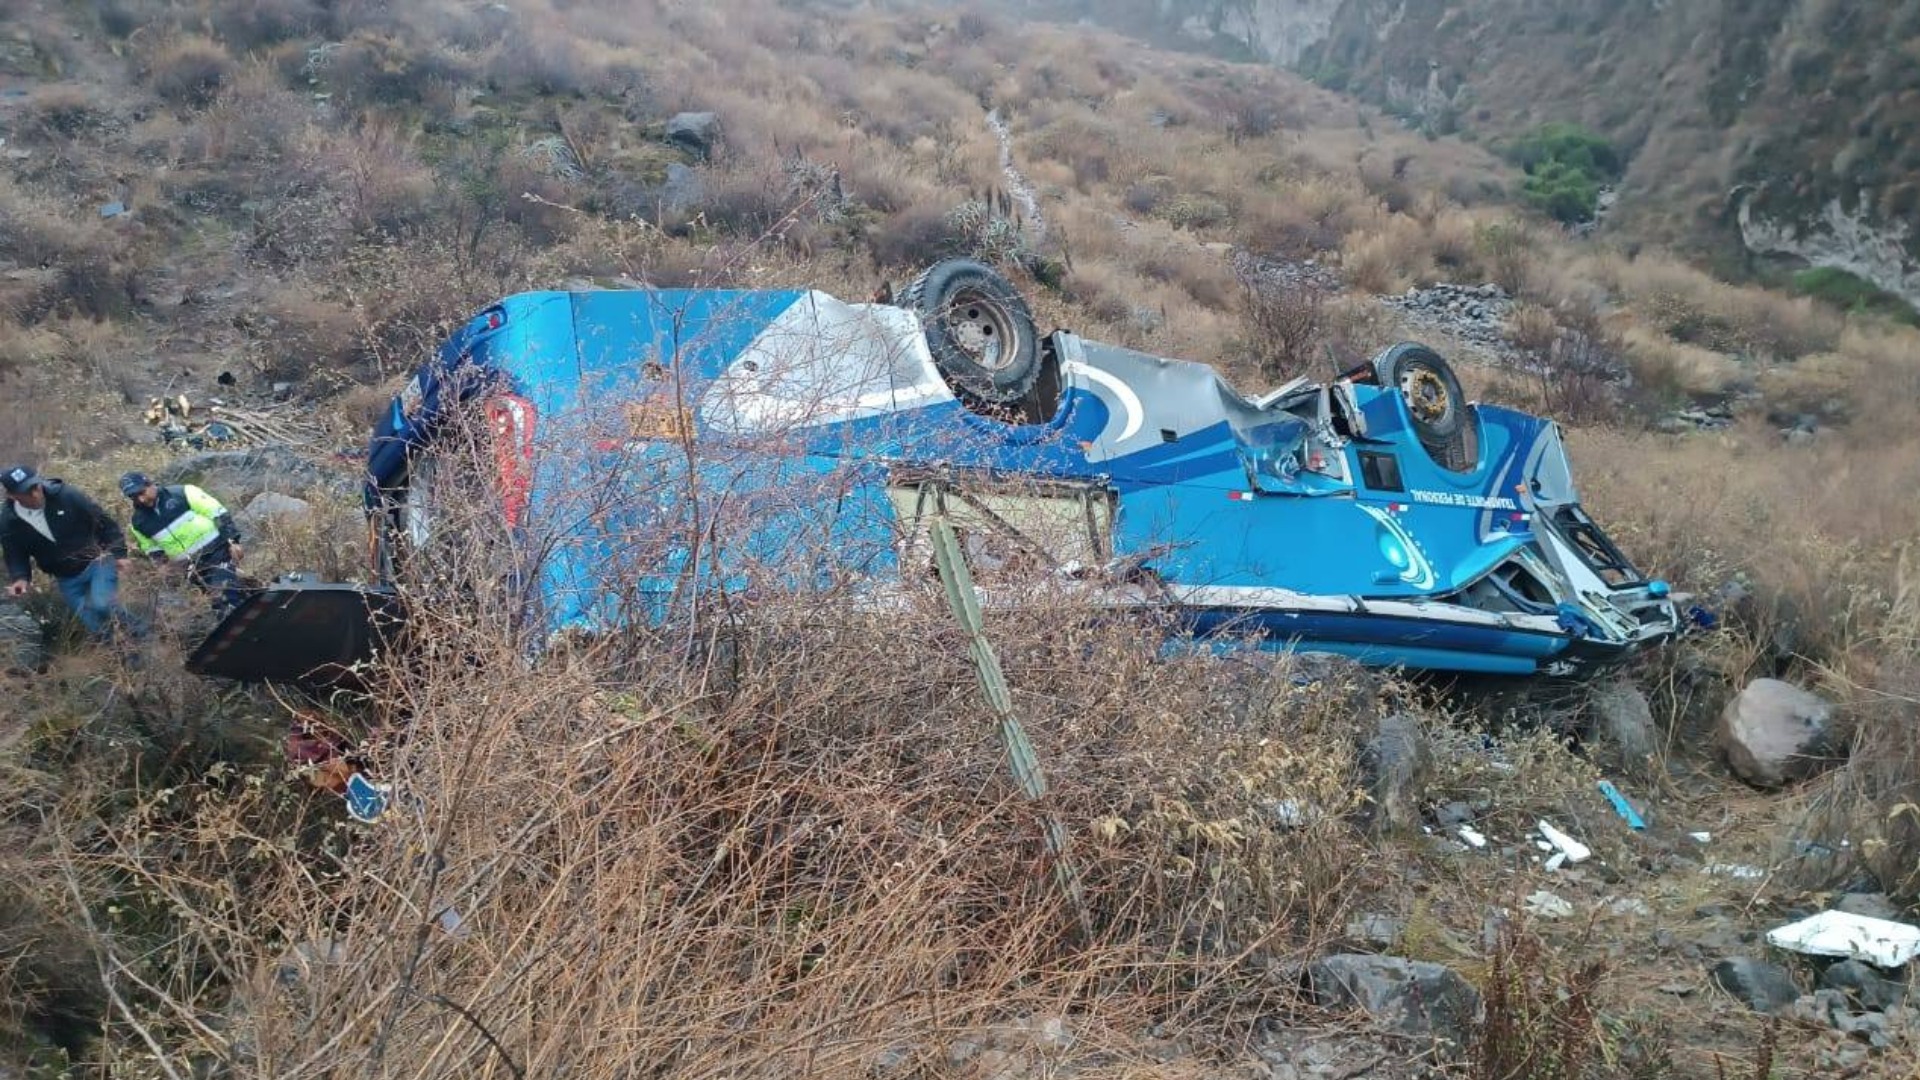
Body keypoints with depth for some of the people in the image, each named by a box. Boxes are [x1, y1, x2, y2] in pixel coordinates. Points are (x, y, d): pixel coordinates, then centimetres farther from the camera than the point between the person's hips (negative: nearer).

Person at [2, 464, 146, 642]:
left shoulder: (66, 496, -20)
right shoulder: (9, 522, -12)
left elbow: (105, 522, -10)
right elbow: (16, 556, 3)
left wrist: (119, 553, -9)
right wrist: (19, 578, -18)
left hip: (98, 561, -4)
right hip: (67, 579, 4)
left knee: (102, 605, -26)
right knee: (97, 627, 5)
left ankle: (139, 635, -2)